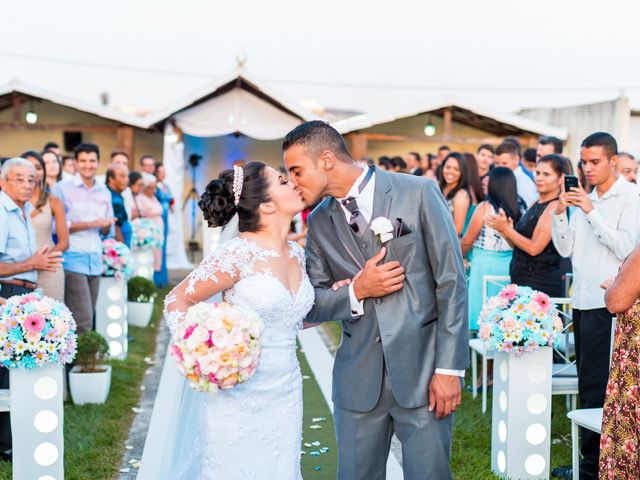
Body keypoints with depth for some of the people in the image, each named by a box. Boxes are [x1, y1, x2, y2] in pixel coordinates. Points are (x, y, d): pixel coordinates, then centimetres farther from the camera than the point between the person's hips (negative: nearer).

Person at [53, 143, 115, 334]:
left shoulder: (105, 193, 15)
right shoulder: (62, 189, -1)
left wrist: (106, 226, -5)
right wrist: (91, 223, -12)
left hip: (95, 261, 6)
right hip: (73, 260, -6)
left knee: (88, 318, 7)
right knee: (83, 322, -12)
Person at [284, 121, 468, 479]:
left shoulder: (418, 193, -5)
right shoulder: (319, 222, 8)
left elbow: (452, 282, -5)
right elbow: (312, 305, 9)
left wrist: (450, 368, -9)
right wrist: (357, 290, -11)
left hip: (422, 368, -3)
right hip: (358, 378, 4)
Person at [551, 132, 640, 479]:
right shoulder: (583, 198, 12)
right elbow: (565, 249, 10)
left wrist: (591, 211, -20)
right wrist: (560, 213, -4)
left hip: (606, 303, -7)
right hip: (581, 301, 7)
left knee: (595, 387, -5)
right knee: (587, 384, 13)